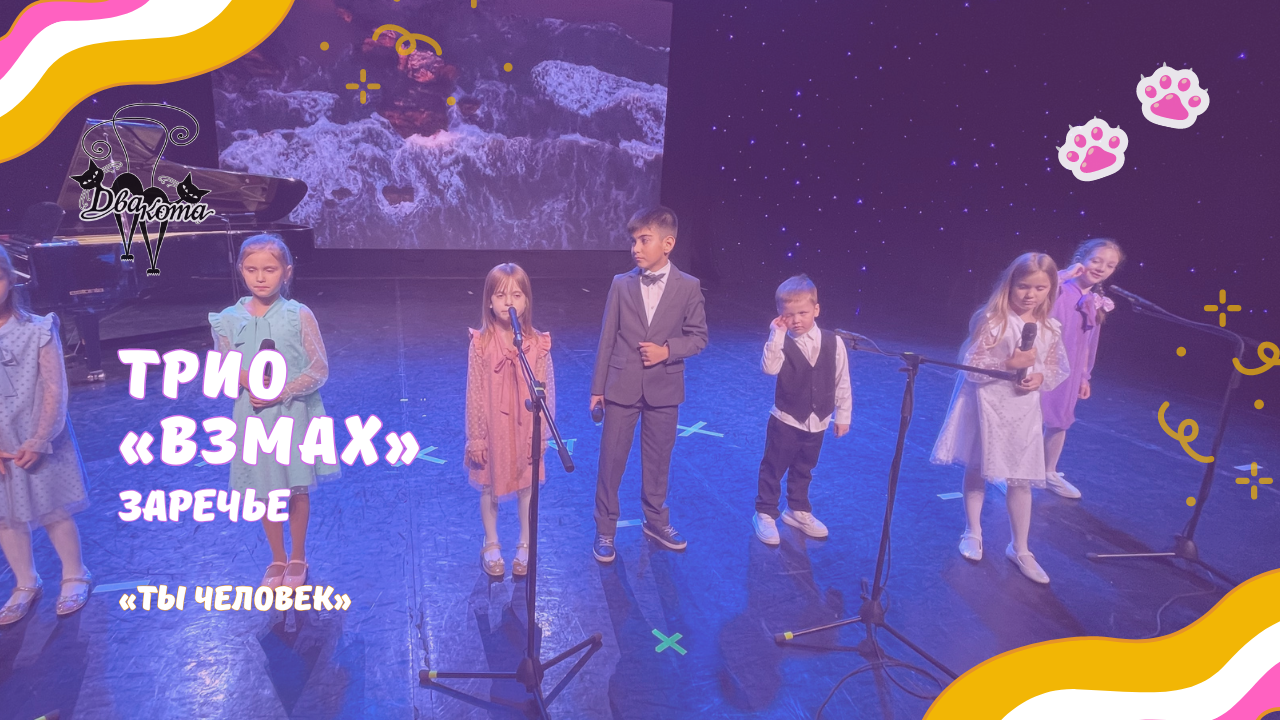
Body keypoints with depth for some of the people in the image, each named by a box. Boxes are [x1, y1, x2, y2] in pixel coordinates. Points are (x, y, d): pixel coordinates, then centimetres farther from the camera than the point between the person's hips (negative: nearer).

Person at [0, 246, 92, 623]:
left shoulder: (38, 331, -11)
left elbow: (54, 391, -10)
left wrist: (39, 442, -14)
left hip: (39, 443, -3)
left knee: (54, 512, 9)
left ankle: (75, 576, 29)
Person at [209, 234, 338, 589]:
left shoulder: (299, 315, -10)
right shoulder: (229, 319, -2)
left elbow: (319, 370, -10)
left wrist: (280, 392, -19)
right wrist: (247, 380, -19)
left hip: (294, 414, -2)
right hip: (254, 416, 2)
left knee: (297, 489, 10)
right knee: (265, 491, 13)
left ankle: (297, 559, 30)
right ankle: (277, 559, 33)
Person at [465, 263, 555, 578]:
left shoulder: (538, 343, -10)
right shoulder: (481, 343, -12)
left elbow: (546, 391, -4)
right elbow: (474, 393, -7)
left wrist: (540, 433, -3)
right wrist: (475, 437, -5)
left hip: (525, 429, 1)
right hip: (492, 428, 0)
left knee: (527, 486, 14)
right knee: (490, 487, 15)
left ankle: (525, 545, 34)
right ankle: (491, 545, 36)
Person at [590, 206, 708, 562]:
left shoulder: (688, 287, -5)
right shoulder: (621, 283, -3)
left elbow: (698, 337, 1)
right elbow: (607, 339, 0)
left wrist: (667, 350, -17)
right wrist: (597, 387, 1)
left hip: (664, 389, 0)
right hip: (622, 386, 0)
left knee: (658, 459, 15)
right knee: (611, 460, 5)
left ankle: (656, 520, 35)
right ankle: (605, 530, 21)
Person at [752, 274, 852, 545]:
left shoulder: (833, 343, -6)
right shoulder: (781, 344, -14)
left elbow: (842, 382, 1)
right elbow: (769, 368, -33)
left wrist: (843, 415, 4)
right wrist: (776, 335, -34)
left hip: (817, 423, 3)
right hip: (785, 421, -3)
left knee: (803, 470, 21)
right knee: (773, 469, 7)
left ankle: (798, 511, 40)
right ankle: (765, 514, 23)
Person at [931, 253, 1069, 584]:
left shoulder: (1051, 329, -1)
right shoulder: (991, 320, -16)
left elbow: (1056, 370, 10)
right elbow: (970, 367, -18)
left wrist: (1040, 378, -12)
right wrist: (1010, 364, -27)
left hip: (1024, 410, 3)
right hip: (986, 405, -3)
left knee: (1021, 479, 8)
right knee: (976, 470, 13)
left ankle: (1020, 549, 25)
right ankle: (973, 533, 35)